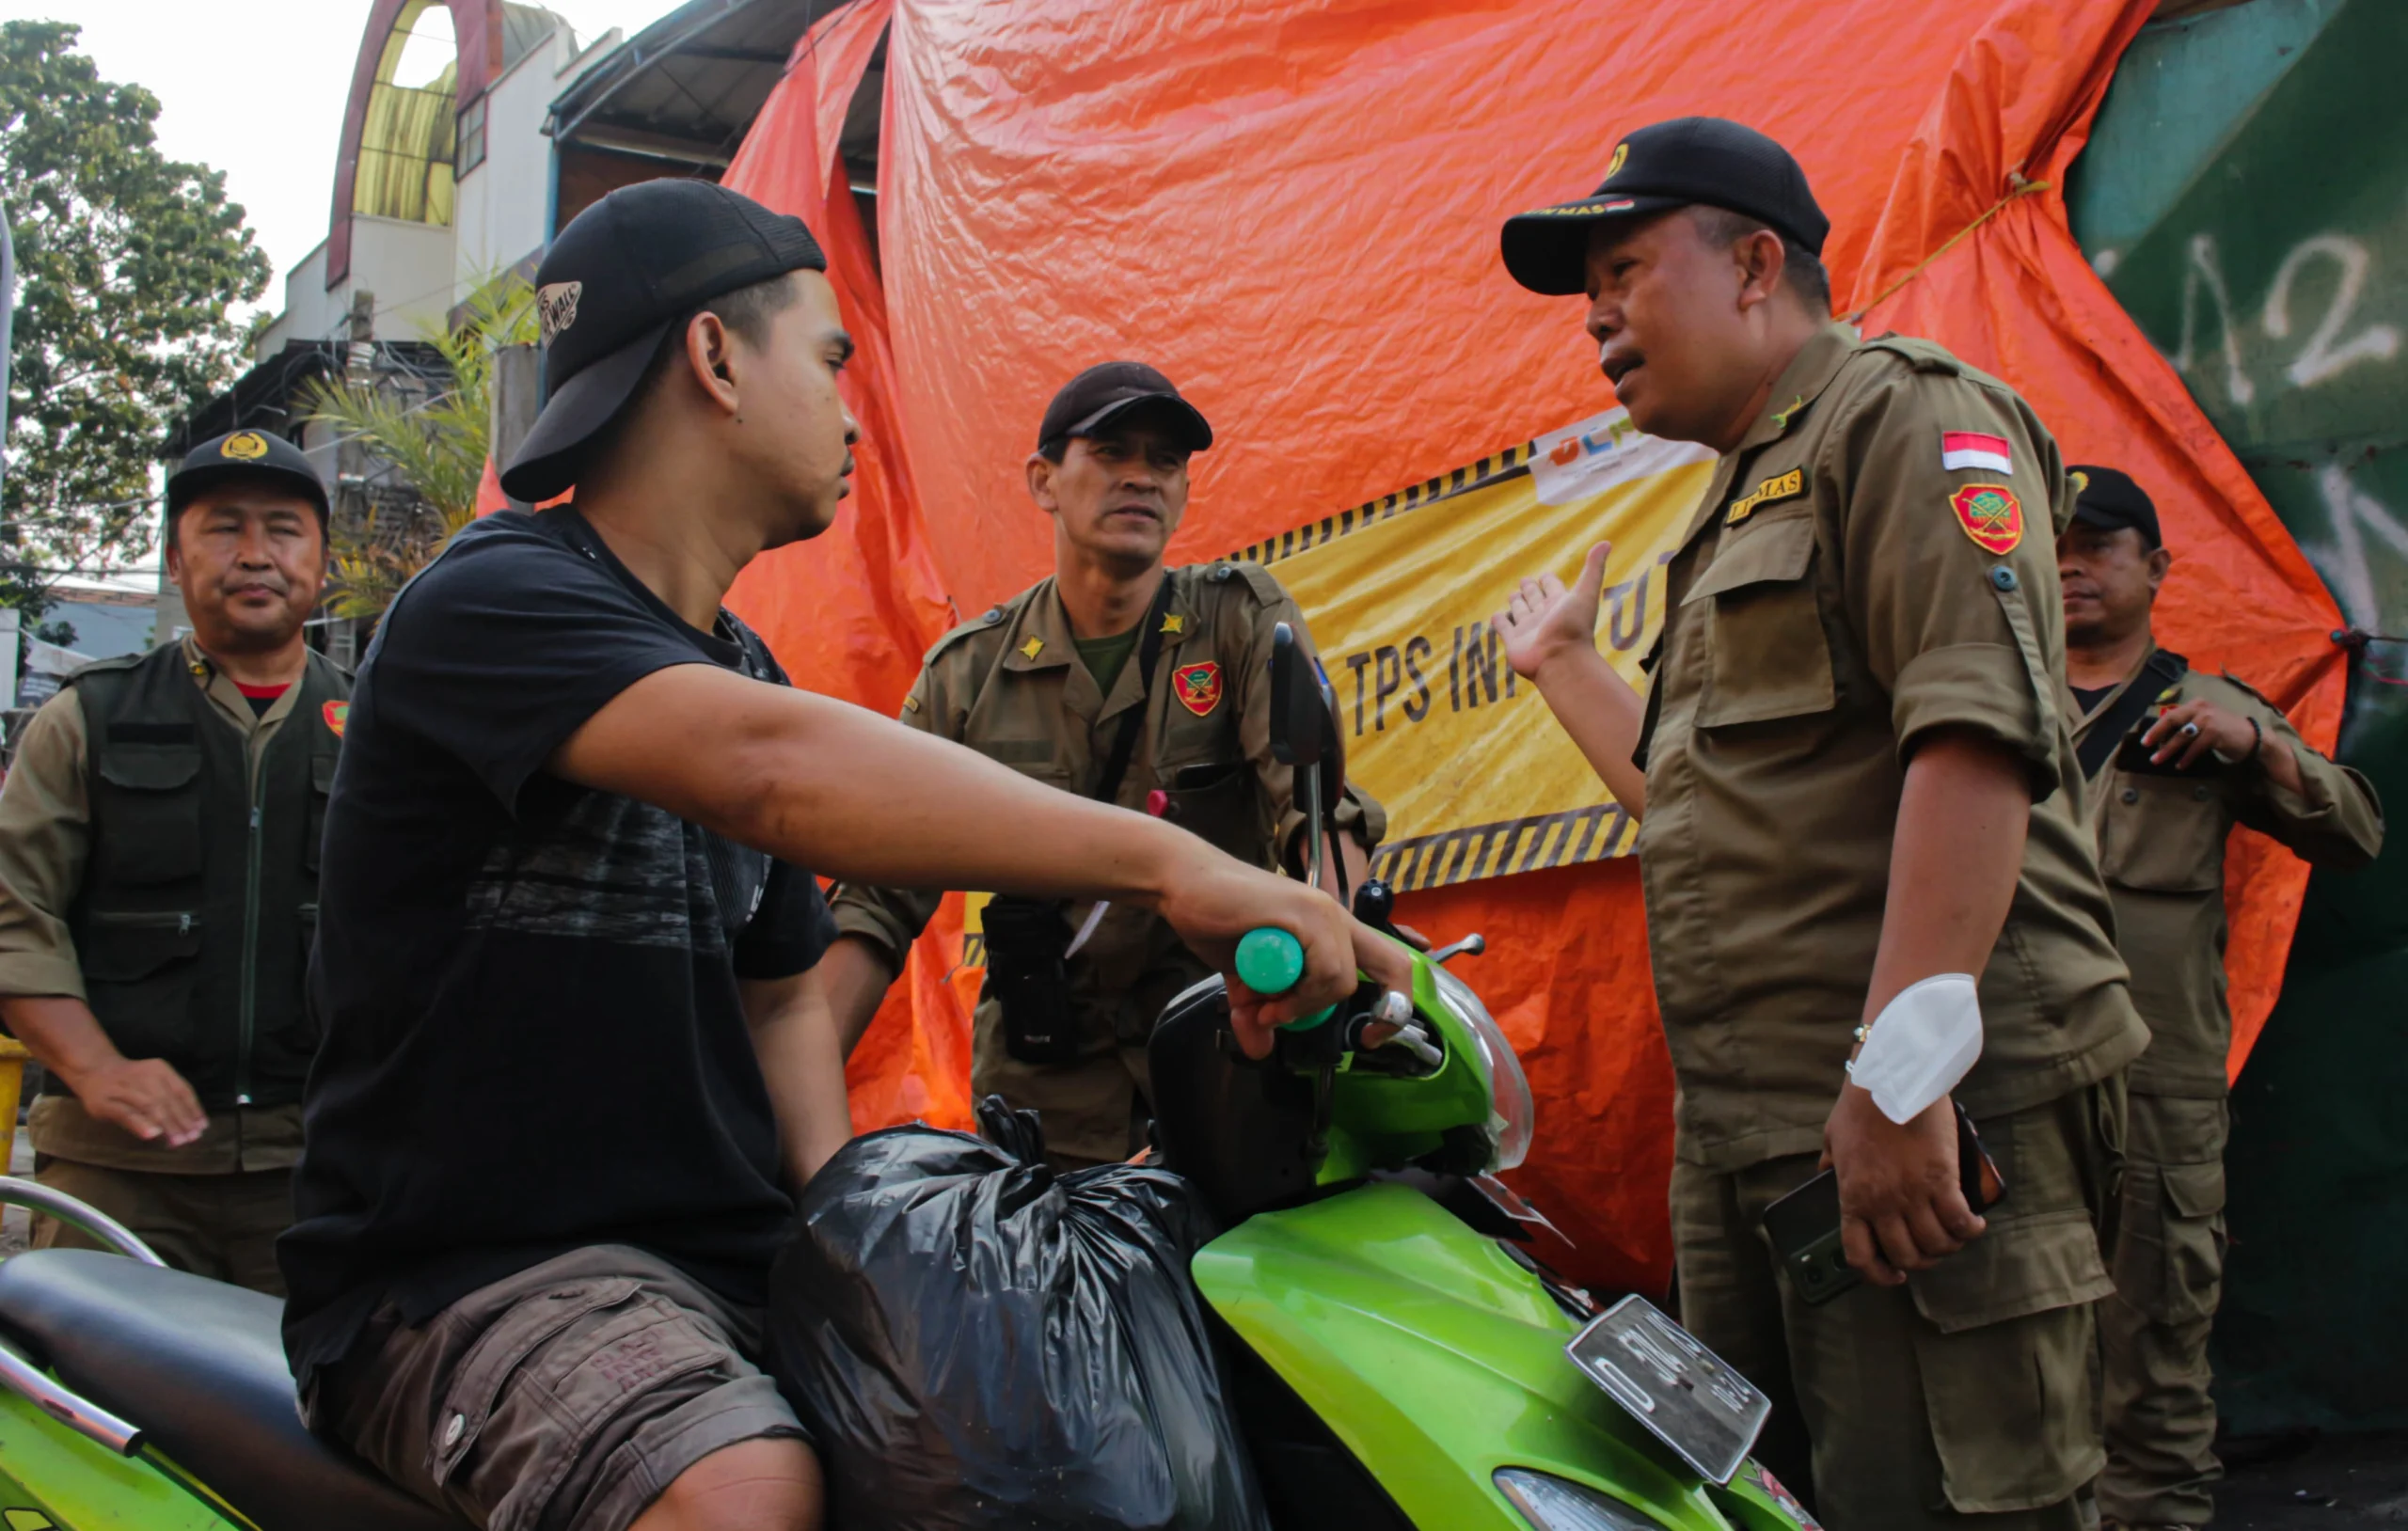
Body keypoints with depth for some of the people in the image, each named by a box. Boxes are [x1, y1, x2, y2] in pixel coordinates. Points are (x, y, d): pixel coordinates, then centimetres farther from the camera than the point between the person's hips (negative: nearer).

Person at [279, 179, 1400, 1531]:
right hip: (466, 1269, -8)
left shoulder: (739, 665, 17)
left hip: (728, 1254, 8)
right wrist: (1169, 863, -40)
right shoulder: (488, 604, -14)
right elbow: (773, 772, -33)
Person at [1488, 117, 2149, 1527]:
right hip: (1745, 1134, 10)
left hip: (1929, 1113, -9)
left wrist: (1900, 1065, -27)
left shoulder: (1905, 411, -4)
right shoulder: (1739, 509, 26)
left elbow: (1978, 730, -19)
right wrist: (1563, 663, 43)